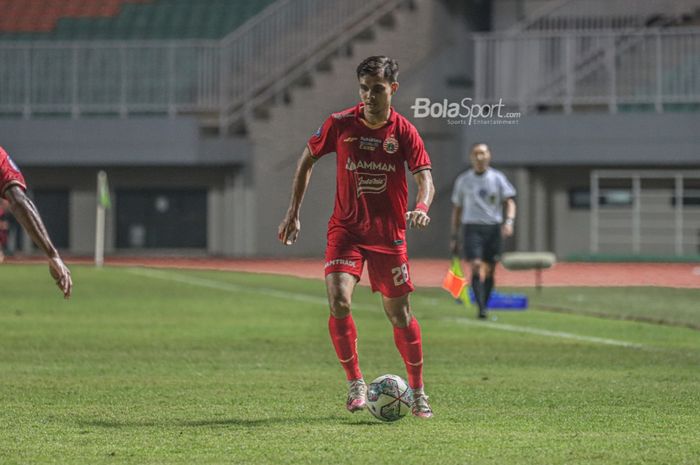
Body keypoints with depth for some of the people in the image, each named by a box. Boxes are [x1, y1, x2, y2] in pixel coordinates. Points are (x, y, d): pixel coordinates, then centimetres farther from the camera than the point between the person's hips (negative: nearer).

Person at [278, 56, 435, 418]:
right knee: (339, 302, -19)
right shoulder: (340, 124, -5)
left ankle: (418, 392, 21)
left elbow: (425, 179, -14)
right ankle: (355, 383, -3)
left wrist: (421, 207, -37)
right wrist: (293, 212, 6)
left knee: (398, 312, 6)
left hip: (389, 232, 0)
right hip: (345, 228, 0)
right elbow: (307, 159, 9)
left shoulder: (404, 132, -7)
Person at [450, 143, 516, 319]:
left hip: (493, 228, 1)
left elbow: (510, 202, 1)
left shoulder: (497, 178, 6)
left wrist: (509, 222, -18)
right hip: (472, 228, -1)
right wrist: (454, 237, 12)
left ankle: (485, 306, 18)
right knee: (476, 266, -16)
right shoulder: (463, 180, 9)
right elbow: (457, 209, 15)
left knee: (490, 270, 4)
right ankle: (481, 308, -21)